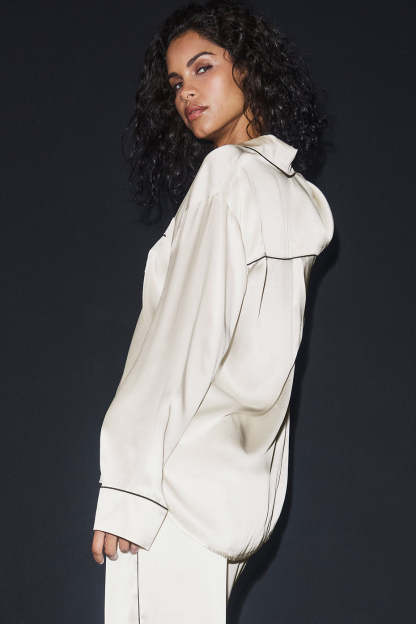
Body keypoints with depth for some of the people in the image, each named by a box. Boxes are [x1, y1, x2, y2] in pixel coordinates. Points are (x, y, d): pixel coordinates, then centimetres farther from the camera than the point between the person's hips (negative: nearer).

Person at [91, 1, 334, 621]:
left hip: (185, 473, -8)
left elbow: (186, 334, -15)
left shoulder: (229, 173, -8)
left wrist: (127, 487, -15)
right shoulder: (299, 196, 17)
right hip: (248, 486, 8)